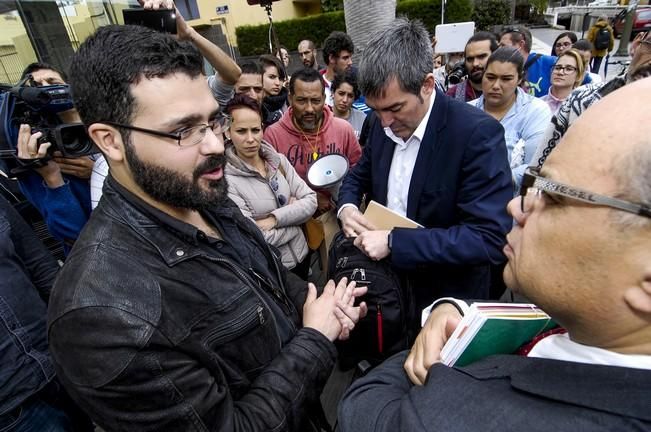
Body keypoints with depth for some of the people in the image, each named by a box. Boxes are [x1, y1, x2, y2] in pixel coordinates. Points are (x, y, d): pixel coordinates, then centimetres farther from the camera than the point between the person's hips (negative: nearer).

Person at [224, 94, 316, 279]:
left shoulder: (278, 160, -4)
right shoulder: (226, 180, -21)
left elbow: (311, 201, -7)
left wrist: (274, 219, -21)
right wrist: (293, 210, -12)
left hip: (302, 255, 5)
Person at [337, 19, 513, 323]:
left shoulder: (478, 132, -23)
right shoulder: (382, 125, -4)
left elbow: (491, 238, -27)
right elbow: (359, 175, 11)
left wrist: (394, 242, -31)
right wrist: (347, 206, -11)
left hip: (446, 297, -5)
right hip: (384, 281, 6)